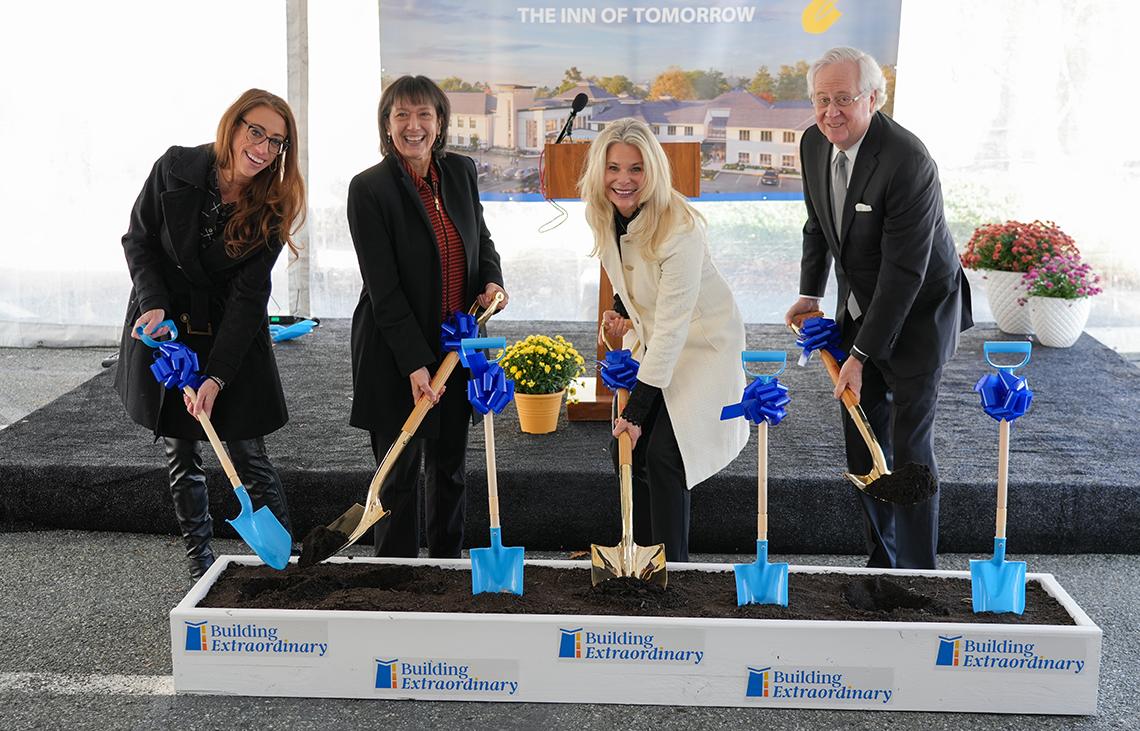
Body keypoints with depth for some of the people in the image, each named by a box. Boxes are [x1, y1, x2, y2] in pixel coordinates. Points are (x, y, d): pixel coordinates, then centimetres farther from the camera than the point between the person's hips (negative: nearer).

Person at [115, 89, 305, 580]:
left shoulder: (273, 207, -13)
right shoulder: (176, 169, -12)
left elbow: (249, 295, -16)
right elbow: (139, 240, 0)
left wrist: (217, 376, -22)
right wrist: (153, 305, -17)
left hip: (231, 332, -1)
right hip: (163, 325, 1)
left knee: (247, 452, -3)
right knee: (180, 454, 8)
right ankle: (199, 561, 20)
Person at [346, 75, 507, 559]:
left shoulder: (461, 171, 3)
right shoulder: (369, 188, -13)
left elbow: (481, 238, 19)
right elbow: (383, 288, -16)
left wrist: (492, 280, -3)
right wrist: (414, 363, -21)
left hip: (456, 346, 5)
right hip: (394, 354, -5)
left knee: (449, 465, 16)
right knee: (400, 473, 3)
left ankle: (448, 563, 32)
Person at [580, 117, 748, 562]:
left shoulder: (680, 229, -30)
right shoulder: (603, 214, -7)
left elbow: (672, 325, -29)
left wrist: (637, 408, -27)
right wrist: (621, 309, -1)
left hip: (699, 342, -7)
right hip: (648, 339, 7)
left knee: (662, 455, -15)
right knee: (627, 450, 2)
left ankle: (673, 565, 2)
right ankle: (642, 557, 19)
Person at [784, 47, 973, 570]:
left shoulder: (907, 162, -28)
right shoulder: (814, 144, -4)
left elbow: (904, 271, -27)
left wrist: (861, 354, -25)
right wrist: (810, 293, 7)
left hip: (917, 313, -7)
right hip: (860, 306, 7)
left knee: (909, 444, -6)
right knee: (863, 440, 11)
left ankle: (919, 575, 6)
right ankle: (881, 562, 25)